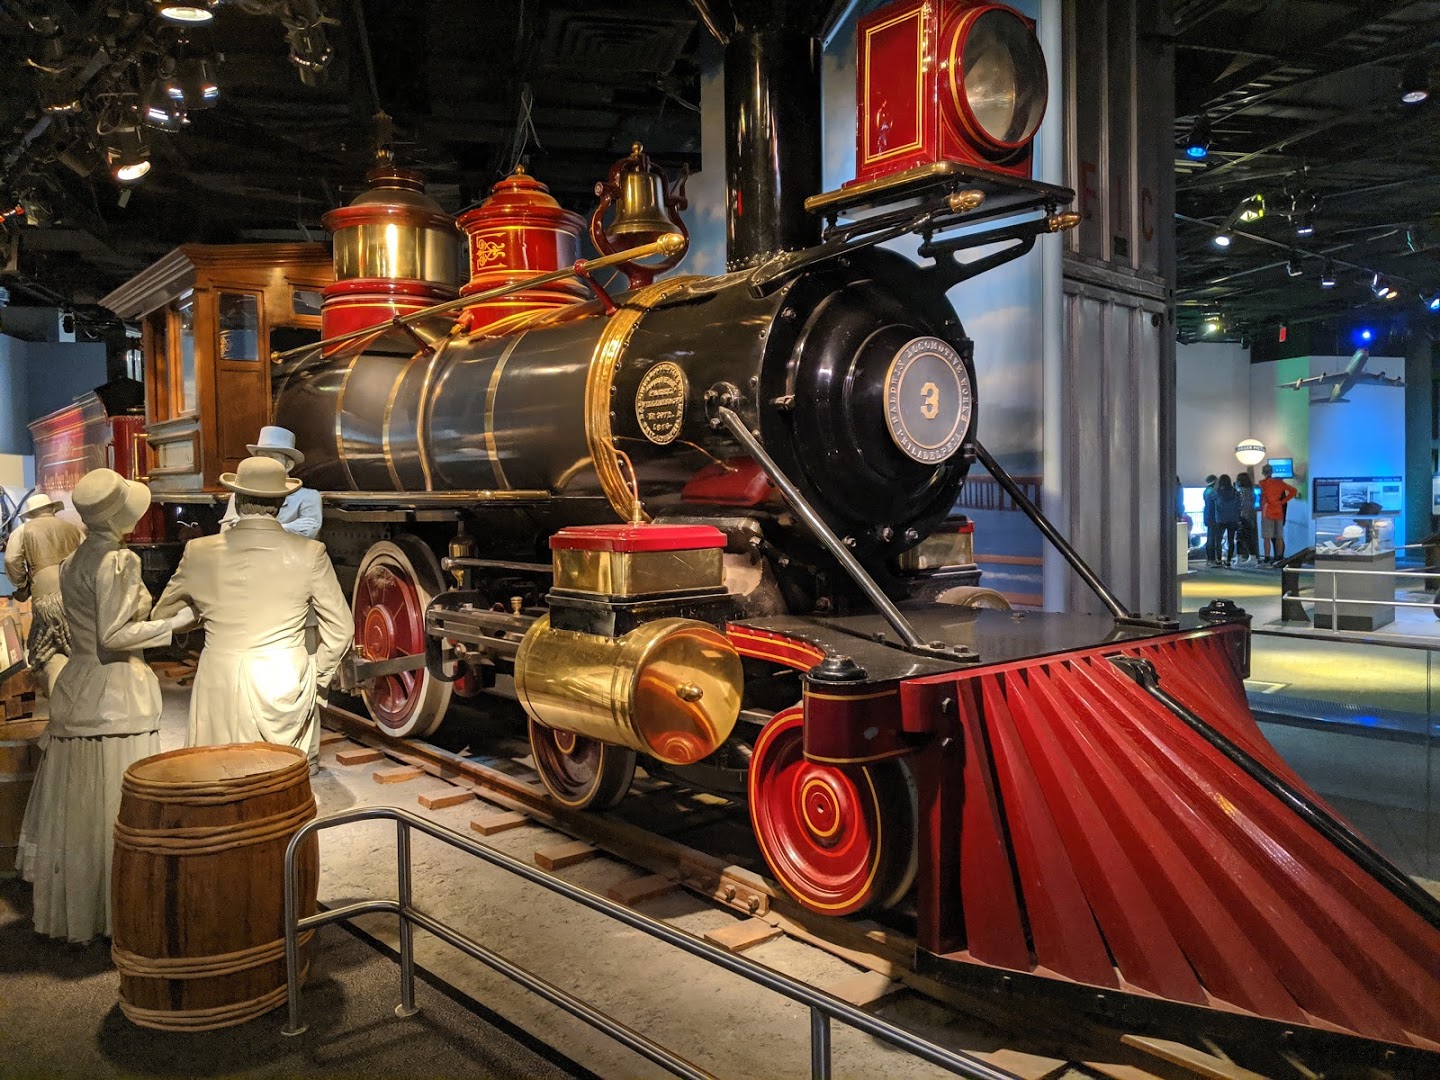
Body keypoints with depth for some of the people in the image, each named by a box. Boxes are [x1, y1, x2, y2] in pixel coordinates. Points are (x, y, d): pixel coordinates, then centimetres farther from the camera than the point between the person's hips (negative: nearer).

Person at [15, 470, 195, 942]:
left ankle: (70, 909, 25)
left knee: (75, 805, 15)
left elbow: (91, 629, 14)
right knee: (117, 808, 0)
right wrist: (174, 622, -10)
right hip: (116, 695, -8)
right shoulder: (119, 560, -15)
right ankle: (115, 913, 8)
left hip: (75, 690, 8)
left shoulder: (73, 562, 11)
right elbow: (113, 636, -18)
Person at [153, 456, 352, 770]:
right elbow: (340, 628, 0)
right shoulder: (310, 554, -5)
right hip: (286, 684, -1)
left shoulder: (200, 552, -1)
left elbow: (162, 616, 15)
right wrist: (318, 677, 12)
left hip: (219, 687, 1)